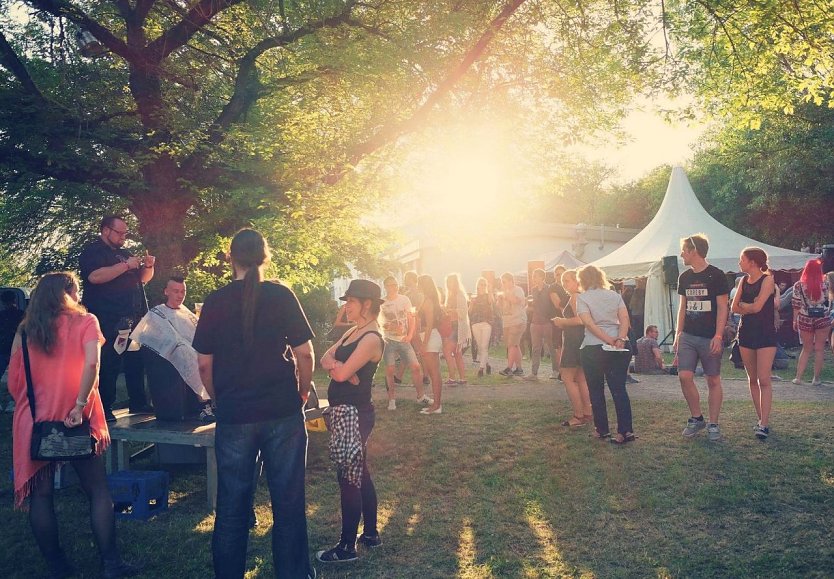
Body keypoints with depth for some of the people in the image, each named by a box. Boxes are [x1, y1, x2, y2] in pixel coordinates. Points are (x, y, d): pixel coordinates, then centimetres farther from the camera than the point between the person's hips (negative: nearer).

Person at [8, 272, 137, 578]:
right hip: (75, 421, -2)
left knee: (40, 495, 11)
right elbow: (91, 363, -20)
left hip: (34, 421, 3)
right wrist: (80, 406, -15)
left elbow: (13, 382, 6)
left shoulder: (25, 330, 5)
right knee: (98, 491, 7)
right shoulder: (84, 322, -3)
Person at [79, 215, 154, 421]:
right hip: (109, 320, -8)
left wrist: (148, 266, 4)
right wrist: (126, 265, -22)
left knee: (136, 361, 9)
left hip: (134, 319, 8)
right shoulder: (92, 252, -3)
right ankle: (104, 409, 0)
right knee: (108, 365, -6)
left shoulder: (125, 253, 23)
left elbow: (143, 279, 25)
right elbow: (95, 276, -22)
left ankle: (138, 402, 16)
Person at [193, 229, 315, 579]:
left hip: (234, 415, 1)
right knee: (288, 501, 9)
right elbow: (305, 353, -3)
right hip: (283, 411, -1)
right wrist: (302, 392, 12)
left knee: (232, 504, 12)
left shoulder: (216, 301, 0)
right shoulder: (282, 295, -3)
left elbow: (204, 363, 2)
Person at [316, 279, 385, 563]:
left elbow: (342, 373, -24)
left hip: (353, 413, -10)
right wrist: (336, 364, -15)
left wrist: (336, 364, -3)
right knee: (360, 474, 17)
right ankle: (370, 533, 30)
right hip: (344, 411, 10)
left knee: (348, 477, -3)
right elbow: (325, 359, 6)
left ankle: (347, 547, 7)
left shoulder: (372, 338, -17)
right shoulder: (354, 332, 13)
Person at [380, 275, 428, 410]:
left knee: (416, 366, -1)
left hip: (404, 339, 2)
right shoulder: (382, 302, -5)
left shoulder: (404, 299, 2)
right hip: (389, 340, -2)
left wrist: (410, 335, -5)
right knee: (390, 370, -3)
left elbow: (411, 319, 7)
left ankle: (421, 395, 14)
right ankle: (392, 399, 12)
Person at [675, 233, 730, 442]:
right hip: (688, 336, 5)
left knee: (713, 380, 3)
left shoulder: (716, 276, -6)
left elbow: (722, 308, -8)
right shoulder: (684, 277, 11)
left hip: (710, 338, -5)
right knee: (684, 376, -5)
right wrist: (678, 334, 11)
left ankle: (713, 425, 13)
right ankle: (696, 418, 12)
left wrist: (718, 336, -15)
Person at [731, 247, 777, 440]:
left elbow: (757, 306, -17)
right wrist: (751, 306, -8)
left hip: (766, 334, -6)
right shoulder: (744, 281, 10)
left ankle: (764, 424, -11)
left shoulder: (767, 279, -8)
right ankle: (760, 418, 16)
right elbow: (734, 308, 5)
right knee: (752, 379, 8)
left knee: (764, 380, -10)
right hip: (746, 333, 6)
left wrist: (743, 305, 0)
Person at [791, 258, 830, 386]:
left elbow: (796, 305, -3)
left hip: (805, 320, 1)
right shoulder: (825, 283, -6)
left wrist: (795, 320, 5)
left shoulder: (798, 285, -7)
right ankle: (816, 379, 12)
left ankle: (798, 377, 10)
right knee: (819, 349, 9)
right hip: (822, 319, -1)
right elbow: (829, 301, 0)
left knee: (806, 349, 13)